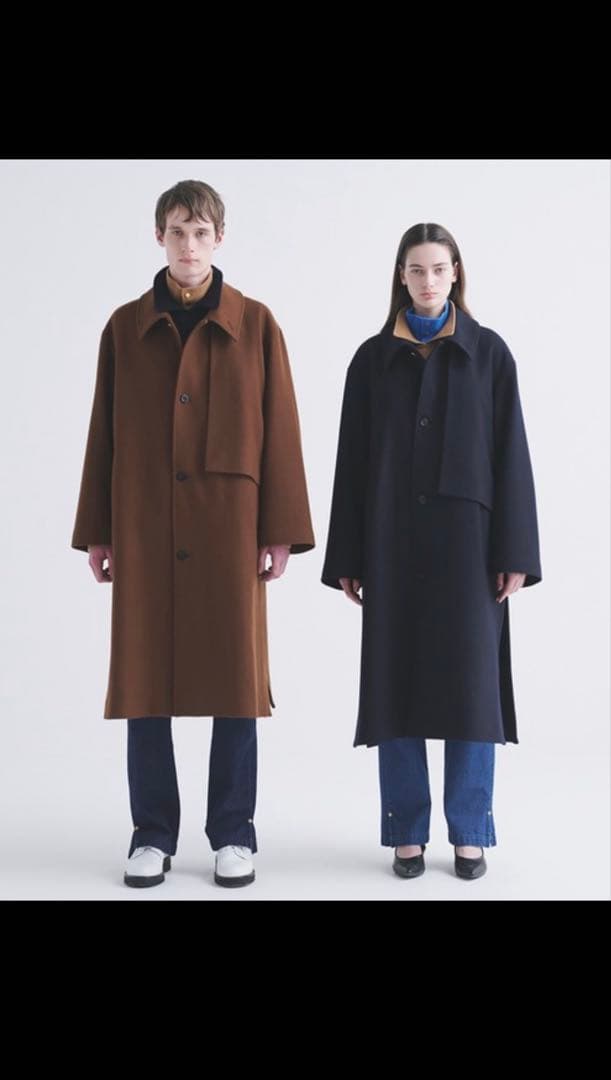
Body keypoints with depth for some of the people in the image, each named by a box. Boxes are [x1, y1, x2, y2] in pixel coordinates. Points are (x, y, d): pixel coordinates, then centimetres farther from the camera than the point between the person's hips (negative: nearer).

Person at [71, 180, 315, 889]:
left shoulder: (255, 324, 4)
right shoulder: (125, 327, 8)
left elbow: (280, 431, 1)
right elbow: (104, 432, 8)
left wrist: (280, 531, -5)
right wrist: (96, 533, 4)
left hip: (230, 527, -1)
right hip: (145, 531, 1)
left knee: (235, 676, 3)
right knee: (144, 679, 4)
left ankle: (234, 833, 15)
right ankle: (152, 833, 17)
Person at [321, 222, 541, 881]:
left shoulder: (488, 352, 3)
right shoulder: (373, 358, 7)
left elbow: (511, 454, 0)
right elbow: (353, 460, 6)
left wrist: (514, 553, -6)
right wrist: (348, 558, 2)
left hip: (466, 536, -1)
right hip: (394, 540, 1)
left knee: (471, 679, 1)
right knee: (397, 680, 3)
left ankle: (470, 833, 13)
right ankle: (406, 832, 14)